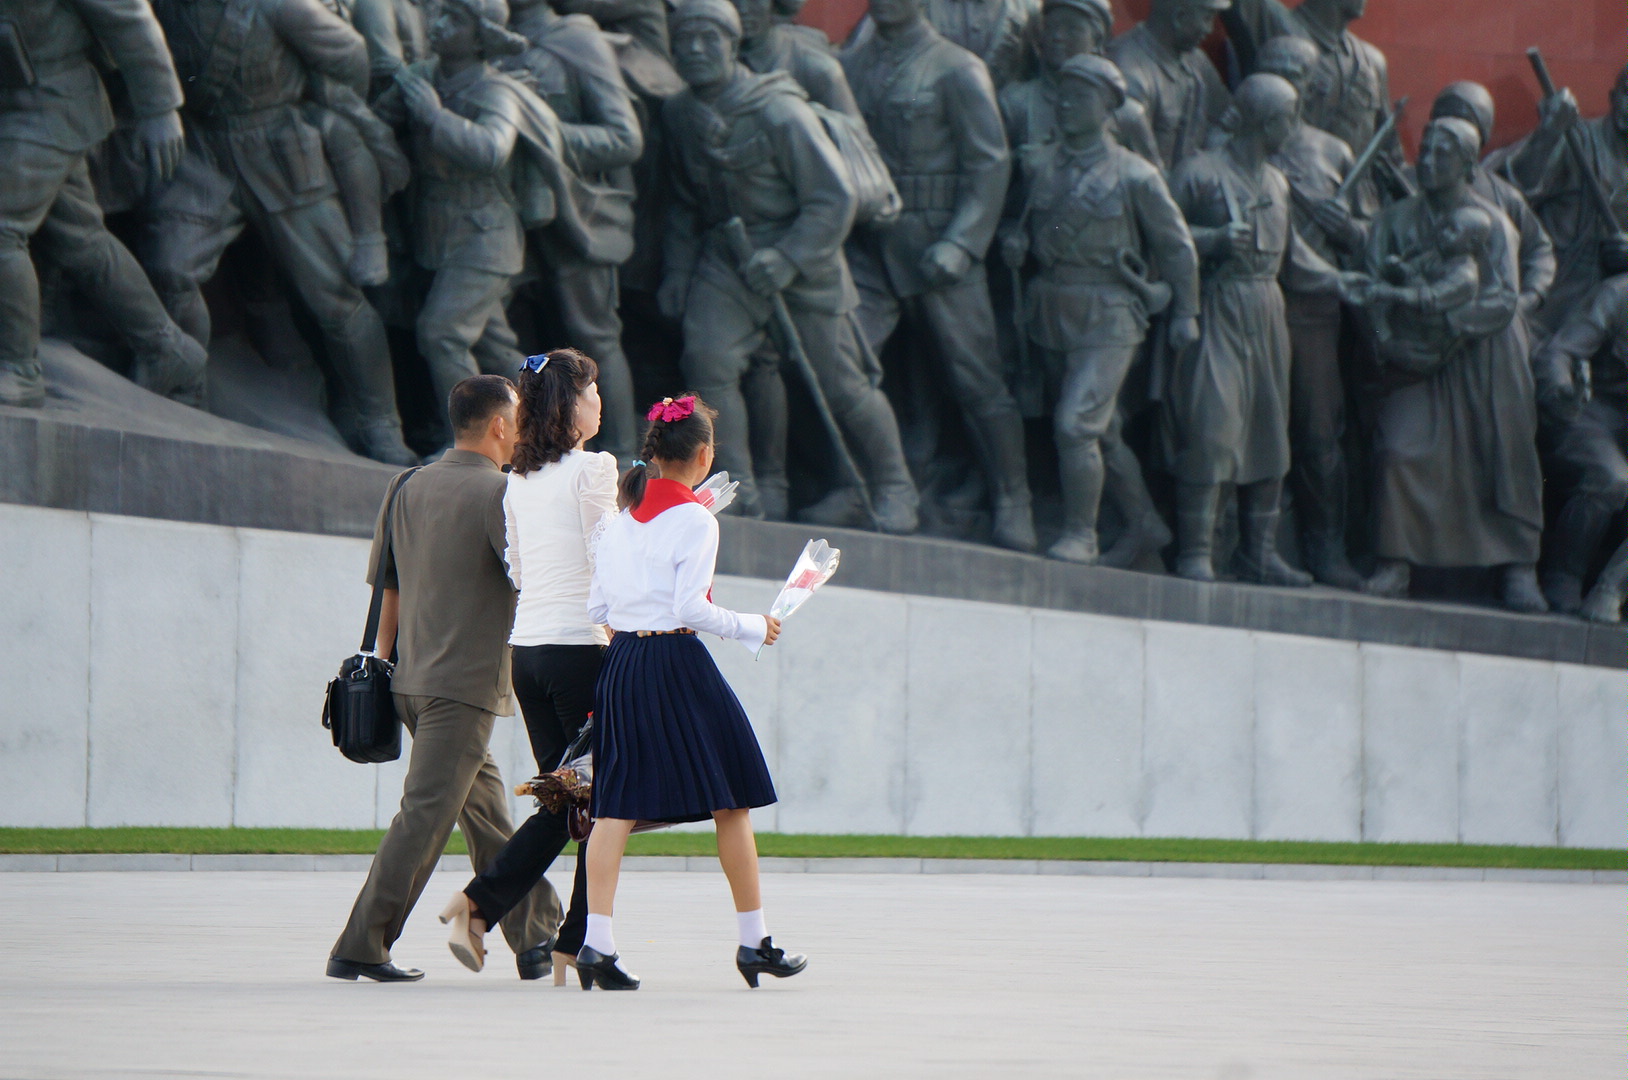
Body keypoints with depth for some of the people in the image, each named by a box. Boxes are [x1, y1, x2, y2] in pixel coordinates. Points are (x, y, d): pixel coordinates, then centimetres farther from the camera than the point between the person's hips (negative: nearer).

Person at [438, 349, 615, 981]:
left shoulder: (518, 480, 11)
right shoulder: (592, 468, -10)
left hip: (527, 646, 7)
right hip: (581, 643, -7)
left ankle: (477, 905, -2)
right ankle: (575, 947, 0)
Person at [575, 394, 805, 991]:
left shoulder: (623, 517, 9)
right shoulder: (694, 519, -9)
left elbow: (597, 605, 9)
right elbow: (691, 607, -16)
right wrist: (753, 627, -3)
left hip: (621, 661, 6)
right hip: (677, 662, -6)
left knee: (616, 805, 2)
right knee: (732, 800, 7)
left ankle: (597, 941, -10)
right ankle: (754, 941, 12)